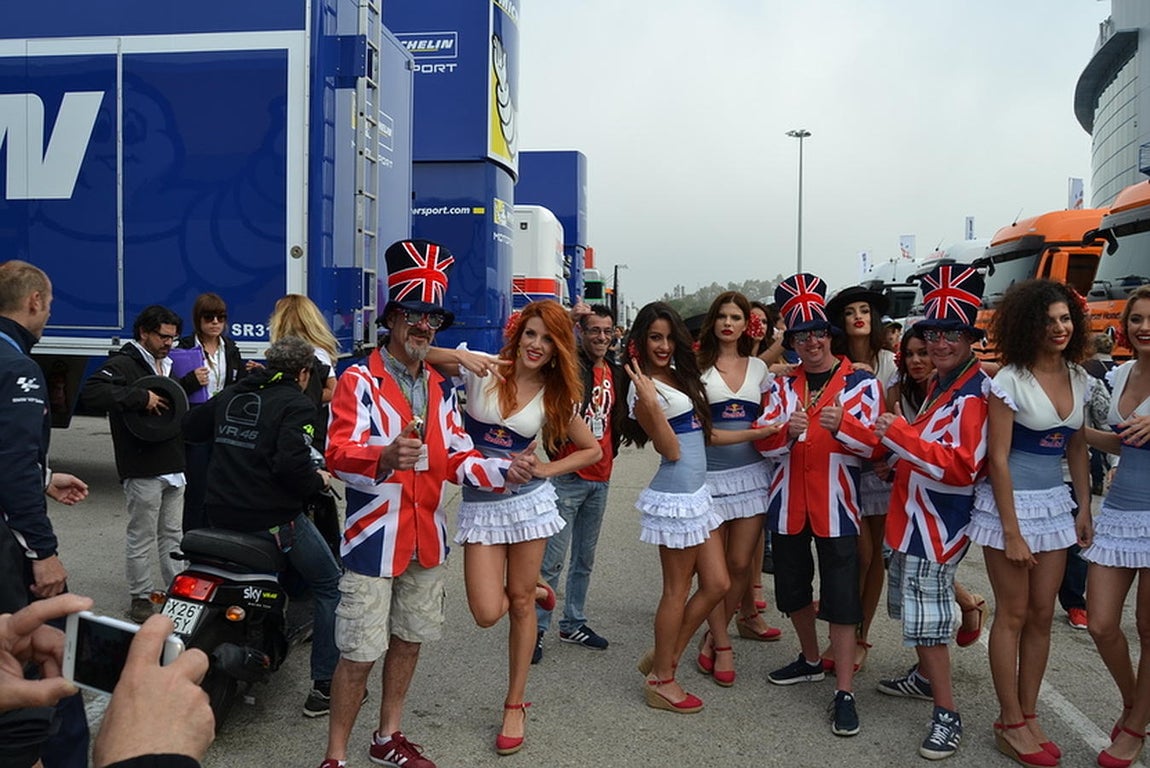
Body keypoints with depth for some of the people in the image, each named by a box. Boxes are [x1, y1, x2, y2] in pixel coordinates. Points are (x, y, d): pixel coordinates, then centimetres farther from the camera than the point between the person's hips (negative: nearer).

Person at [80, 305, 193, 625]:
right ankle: (140, 600, 13)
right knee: (142, 539, 2)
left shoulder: (166, 365, 17)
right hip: (143, 469, -8)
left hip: (174, 466, 8)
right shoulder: (124, 364, -11)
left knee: (172, 536, 16)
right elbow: (90, 393, -28)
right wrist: (141, 396, -29)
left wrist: (192, 382, 9)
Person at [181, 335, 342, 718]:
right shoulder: (296, 404, -10)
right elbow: (291, 464, -24)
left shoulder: (232, 395, 11)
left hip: (221, 513, 7)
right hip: (271, 517, -7)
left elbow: (191, 426, 24)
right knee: (331, 587, 8)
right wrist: (318, 481, -5)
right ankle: (325, 686, 5)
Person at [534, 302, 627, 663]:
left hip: (601, 478, 7)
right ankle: (536, 629, 8)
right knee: (553, 558, -4)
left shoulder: (616, 373, 10)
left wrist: (610, 453, 11)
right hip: (569, 475, -6)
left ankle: (573, 623, 28)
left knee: (585, 558, 16)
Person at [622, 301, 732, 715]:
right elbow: (671, 451, -17)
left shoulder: (679, 375, 11)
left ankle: (662, 659, 25)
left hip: (695, 492, 9)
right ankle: (662, 681, 19)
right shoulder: (644, 387, -14)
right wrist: (649, 403, -28)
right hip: (675, 496, -9)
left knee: (717, 584, 12)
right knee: (678, 590, 3)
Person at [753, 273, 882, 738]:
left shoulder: (860, 382, -1)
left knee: (841, 597, -4)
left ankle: (844, 692, 4)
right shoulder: (783, 384, 8)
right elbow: (764, 444, 1)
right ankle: (811, 660, 37)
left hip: (835, 504, -4)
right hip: (788, 503, 4)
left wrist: (842, 425, -28)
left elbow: (871, 445, -8)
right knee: (792, 588, 15)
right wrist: (786, 430, -20)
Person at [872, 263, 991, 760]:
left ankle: (948, 714, 7)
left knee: (928, 616, -5)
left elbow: (963, 467, -28)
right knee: (912, 605, 22)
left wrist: (901, 435, -30)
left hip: (938, 521, -10)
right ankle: (925, 677, 41)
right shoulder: (937, 383, 11)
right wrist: (898, 460, 12)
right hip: (915, 513, 10)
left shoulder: (973, 394, -19)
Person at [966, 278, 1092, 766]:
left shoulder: (1077, 378, 5)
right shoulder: (1010, 380, -14)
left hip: (1056, 504, 6)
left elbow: (1077, 449, 14)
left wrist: (1084, 508, 8)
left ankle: (1028, 715, 23)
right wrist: (1012, 531, -16)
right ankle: (1011, 724, 15)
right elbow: (997, 459, -15)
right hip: (1011, 503, -6)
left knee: (1042, 615, 11)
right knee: (1013, 615, 3)